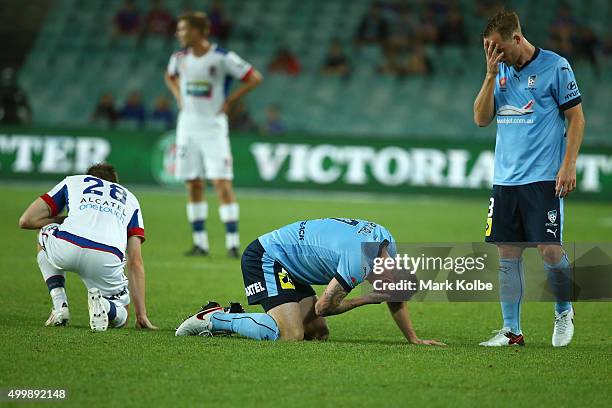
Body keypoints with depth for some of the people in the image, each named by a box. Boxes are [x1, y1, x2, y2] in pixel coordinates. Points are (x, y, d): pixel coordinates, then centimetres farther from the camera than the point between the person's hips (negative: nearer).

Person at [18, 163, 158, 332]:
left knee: (44, 236, 38)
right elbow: (135, 262, 25)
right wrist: (141, 315, 24)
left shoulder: (72, 181, 32)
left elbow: (26, 221, 26)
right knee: (119, 318, 27)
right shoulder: (130, 199, 35)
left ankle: (60, 306, 19)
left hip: (66, 249, 0)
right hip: (108, 260, 1)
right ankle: (104, 305, -10)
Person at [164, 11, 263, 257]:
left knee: (222, 182, -11)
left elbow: (255, 78, -8)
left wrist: (229, 101, -9)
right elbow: (170, 77, 27)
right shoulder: (180, 57, 4)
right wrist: (179, 97, 10)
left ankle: (233, 242, -8)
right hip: (187, 125, 5)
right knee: (193, 185, 6)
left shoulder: (222, 58, -12)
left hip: (213, 126, -5)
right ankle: (200, 242, 12)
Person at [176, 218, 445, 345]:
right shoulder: (359, 261, -28)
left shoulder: (387, 242, 0)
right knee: (290, 334, -24)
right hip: (265, 259, -10)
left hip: (290, 267, 10)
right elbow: (323, 306, -19)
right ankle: (213, 318, -10)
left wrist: (414, 340, 15)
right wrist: (364, 299, -7)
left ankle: (236, 315, 11)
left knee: (319, 333, 2)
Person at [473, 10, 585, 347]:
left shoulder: (555, 66, -4)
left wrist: (568, 165, -11)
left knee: (550, 251, -8)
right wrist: (491, 75, -4)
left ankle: (564, 312, 17)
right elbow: (481, 119, 7)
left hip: (544, 179, -5)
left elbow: (576, 117, -3)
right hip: (505, 179, 5)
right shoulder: (500, 72, 12)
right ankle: (511, 330, 9)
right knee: (507, 255, 3)